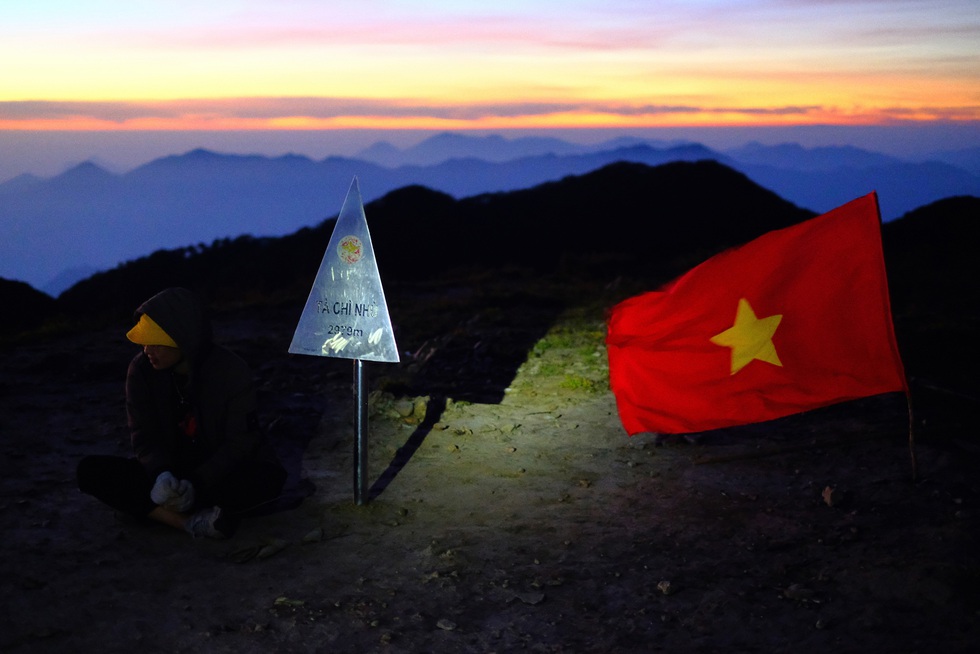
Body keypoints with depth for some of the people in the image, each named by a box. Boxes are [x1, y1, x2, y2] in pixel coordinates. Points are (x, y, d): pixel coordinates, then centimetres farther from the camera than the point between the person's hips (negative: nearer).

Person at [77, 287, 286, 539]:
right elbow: (144, 436, -7)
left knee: (271, 477, -34)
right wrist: (161, 474, -28)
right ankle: (190, 521, -31)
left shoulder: (232, 371, -16)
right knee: (90, 470, -21)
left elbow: (239, 443, -15)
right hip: (166, 469, 3)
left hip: (219, 474, -3)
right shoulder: (141, 370, -9)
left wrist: (196, 483, -28)